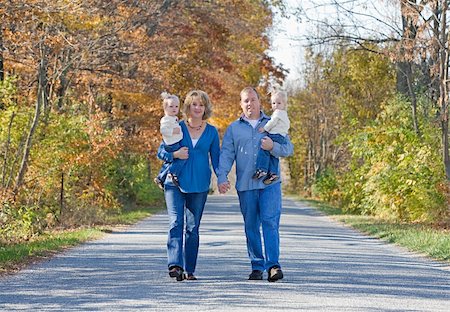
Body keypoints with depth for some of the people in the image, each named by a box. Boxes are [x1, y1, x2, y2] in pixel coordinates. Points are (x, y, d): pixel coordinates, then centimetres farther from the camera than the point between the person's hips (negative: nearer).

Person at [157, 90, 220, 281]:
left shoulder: (211, 132, 8)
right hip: (175, 182, -2)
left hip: (199, 186, 2)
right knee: (176, 222, -16)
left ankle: (189, 270, 13)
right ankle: (175, 265, -26)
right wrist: (175, 155, -15)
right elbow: (161, 152, 5)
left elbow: (216, 159, 10)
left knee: (193, 227, 7)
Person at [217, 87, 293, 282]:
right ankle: (257, 266, 11)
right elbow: (226, 155, 4)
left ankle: (273, 265, -16)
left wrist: (273, 147, -14)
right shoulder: (233, 128, 12)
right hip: (245, 185, 2)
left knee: (270, 222, -13)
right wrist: (222, 177, -11)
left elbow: (289, 148, 7)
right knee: (251, 227, 5)